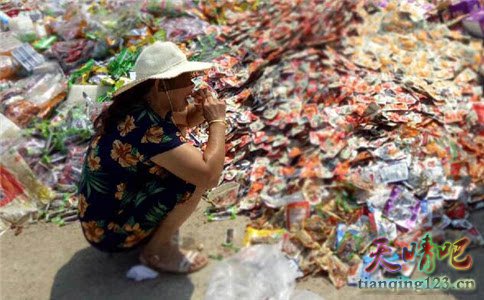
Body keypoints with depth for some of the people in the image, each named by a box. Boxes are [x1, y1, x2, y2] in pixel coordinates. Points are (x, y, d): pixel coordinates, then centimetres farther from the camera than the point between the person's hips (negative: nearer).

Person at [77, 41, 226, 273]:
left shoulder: (140, 106, -3)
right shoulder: (146, 127, -30)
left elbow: (182, 121, 17)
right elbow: (210, 175, -35)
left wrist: (202, 109, -6)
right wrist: (217, 121, -20)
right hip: (110, 230, -9)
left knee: (187, 159, 9)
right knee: (196, 177, -21)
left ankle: (156, 231, 13)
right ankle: (157, 250, -2)